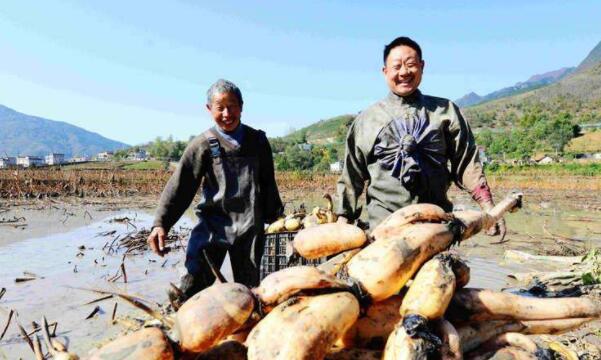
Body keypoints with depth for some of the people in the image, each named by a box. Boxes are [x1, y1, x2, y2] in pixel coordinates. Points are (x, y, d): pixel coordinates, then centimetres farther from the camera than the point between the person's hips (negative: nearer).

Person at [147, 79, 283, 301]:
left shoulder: (257, 140, 6)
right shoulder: (203, 145, -3)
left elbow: (268, 182, 15)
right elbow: (180, 185, -10)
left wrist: (272, 214, 21)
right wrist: (161, 223, -19)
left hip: (250, 225, 2)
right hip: (212, 224, -2)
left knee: (248, 288, 12)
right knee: (193, 287, -10)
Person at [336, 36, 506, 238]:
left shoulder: (445, 112, 8)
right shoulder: (367, 119, 7)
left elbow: (467, 163, 7)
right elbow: (352, 174, 9)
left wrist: (488, 207, 0)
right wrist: (344, 218, 7)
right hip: (384, 221, -1)